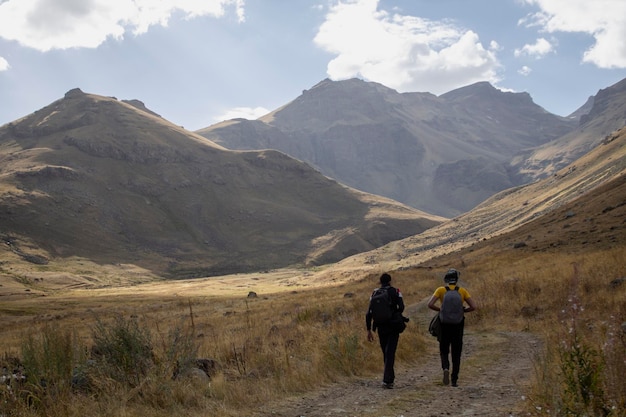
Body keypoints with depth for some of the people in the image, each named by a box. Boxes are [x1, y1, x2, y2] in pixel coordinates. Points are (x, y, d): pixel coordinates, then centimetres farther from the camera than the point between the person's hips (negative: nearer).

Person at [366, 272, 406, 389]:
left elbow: (369, 313, 1)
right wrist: (396, 314, 6)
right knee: (390, 353, -5)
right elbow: (401, 307, -15)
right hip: (394, 326, -3)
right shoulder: (395, 291, -1)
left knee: (385, 353, 18)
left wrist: (369, 330, 5)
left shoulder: (375, 293, 5)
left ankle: (390, 377, 29)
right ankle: (387, 380, -16)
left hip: (381, 328, 3)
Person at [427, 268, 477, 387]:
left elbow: (430, 304, -13)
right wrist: (462, 310, 10)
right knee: (456, 353, 11)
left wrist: (440, 309, 4)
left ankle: (446, 368, -16)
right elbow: (473, 306, -5)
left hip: (444, 325, 0)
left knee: (444, 351, 13)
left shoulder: (441, 290, -3)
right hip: (458, 325, 1)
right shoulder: (462, 291, -1)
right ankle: (454, 380, 9)